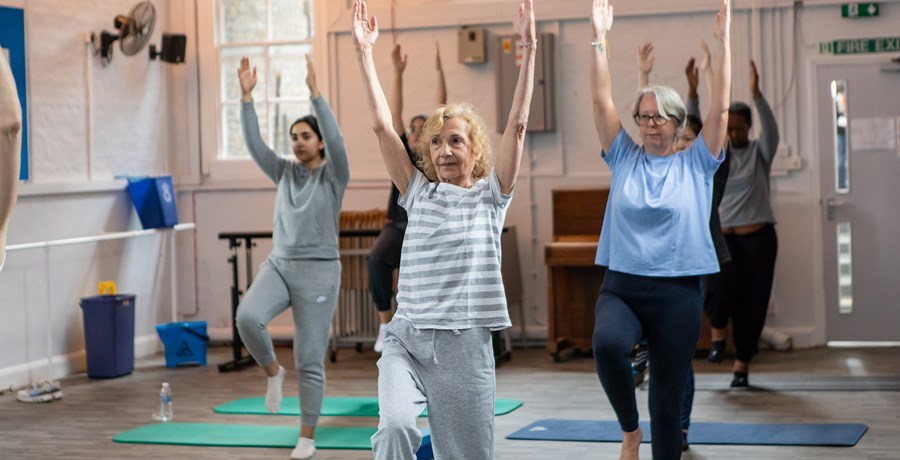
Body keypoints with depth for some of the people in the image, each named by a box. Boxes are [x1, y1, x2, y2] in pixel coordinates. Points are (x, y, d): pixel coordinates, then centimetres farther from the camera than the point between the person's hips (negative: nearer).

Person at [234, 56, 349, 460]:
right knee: (247, 316, -27)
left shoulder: (334, 175, -4)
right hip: (278, 265, 4)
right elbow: (253, 143, -1)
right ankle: (272, 372, 1)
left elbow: (335, 138, -22)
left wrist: (314, 91, -29)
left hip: (318, 273, -4)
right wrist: (246, 95, -11)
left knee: (310, 361, -1)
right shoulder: (284, 173, 10)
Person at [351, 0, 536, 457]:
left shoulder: (491, 195, 7)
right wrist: (364, 51, 3)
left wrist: (528, 48, -8)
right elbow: (382, 125, 7)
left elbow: (517, 124, -2)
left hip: (464, 344, -1)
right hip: (406, 337, 1)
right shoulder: (418, 192, 12)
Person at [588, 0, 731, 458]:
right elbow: (602, 100, 1)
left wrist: (723, 43, -11)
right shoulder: (624, 158, 7)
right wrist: (599, 38, -6)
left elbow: (719, 107, -4)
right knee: (607, 344, -31)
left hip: (678, 294, 0)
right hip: (621, 286, 0)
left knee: (668, 399, 4)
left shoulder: (696, 163, 4)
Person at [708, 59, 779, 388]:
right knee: (721, 282, -28)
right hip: (722, 237, 0)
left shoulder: (760, 152, 1)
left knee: (752, 302, 0)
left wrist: (756, 93, -32)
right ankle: (718, 334, -2)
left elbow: (770, 128, -18)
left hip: (758, 237, 0)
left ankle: (742, 365, 12)